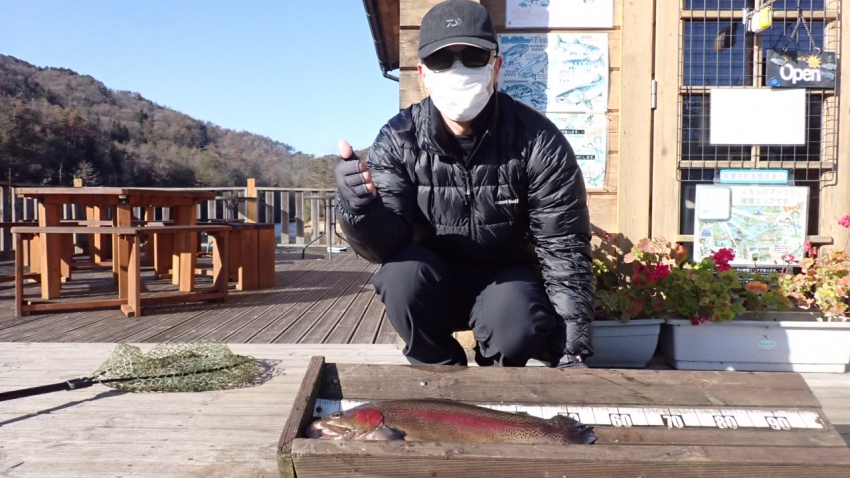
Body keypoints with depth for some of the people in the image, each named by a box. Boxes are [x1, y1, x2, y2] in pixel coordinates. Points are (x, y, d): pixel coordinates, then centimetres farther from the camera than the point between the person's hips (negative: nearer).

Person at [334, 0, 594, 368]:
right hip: (435, 286, 2)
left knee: (516, 329, -33)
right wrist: (360, 208, -45)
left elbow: (563, 247, -16)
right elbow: (385, 245, -21)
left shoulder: (537, 141, -18)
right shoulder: (398, 140, -14)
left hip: (509, 278, -1)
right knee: (401, 273, -30)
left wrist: (573, 350, -21)